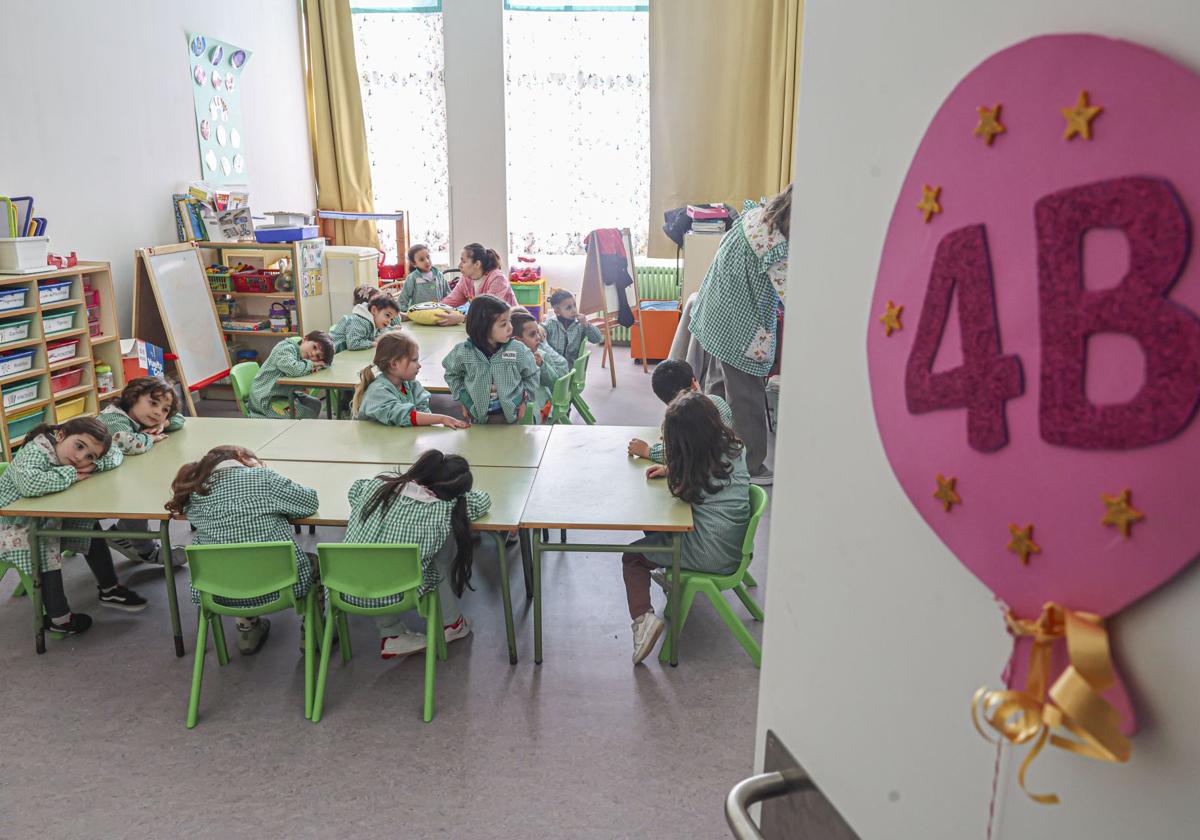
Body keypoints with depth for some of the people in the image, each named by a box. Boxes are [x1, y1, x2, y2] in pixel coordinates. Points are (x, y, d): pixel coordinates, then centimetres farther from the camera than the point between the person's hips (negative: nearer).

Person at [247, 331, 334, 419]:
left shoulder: (300, 354, 5)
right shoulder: (286, 348, -21)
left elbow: (325, 363, 13)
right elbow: (293, 369, -39)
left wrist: (317, 364, -11)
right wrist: (311, 364, -19)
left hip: (284, 394, 10)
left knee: (315, 404, 15)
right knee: (309, 415, -12)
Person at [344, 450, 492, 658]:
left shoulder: (378, 484, -1)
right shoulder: (444, 509, -10)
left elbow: (354, 489, 22)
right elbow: (483, 500, 8)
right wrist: (458, 492, 24)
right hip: (394, 599, -3)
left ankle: (390, 634, 27)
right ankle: (450, 623, 26)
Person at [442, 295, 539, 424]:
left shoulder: (519, 350, -13)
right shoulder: (463, 352, -13)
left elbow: (531, 376, 2)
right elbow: (452, 374, 6)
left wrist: (524, 400, -3)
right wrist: (464, 399, 2)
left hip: (510, 415, 0)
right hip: (479, 416, 0)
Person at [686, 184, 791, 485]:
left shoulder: (754, 214, 0)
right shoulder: (778, 248, -27)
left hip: (714, 318, 10)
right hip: (740, 331, -9)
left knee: (717, 387, 21)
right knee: (746, 399, 4)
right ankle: (750, 467, 19)